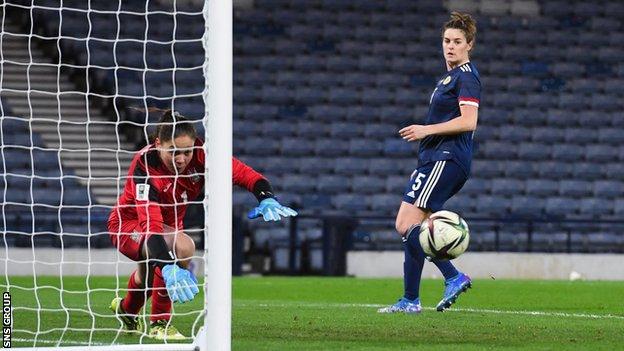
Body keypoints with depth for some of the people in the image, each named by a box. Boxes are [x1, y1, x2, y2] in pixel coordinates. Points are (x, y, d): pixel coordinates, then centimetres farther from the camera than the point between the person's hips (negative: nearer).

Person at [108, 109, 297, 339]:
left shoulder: (200, 154, -25)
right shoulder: (144, 167, -37)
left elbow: (242, 173, -25)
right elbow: (150, 224, -48)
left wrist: (267, 199, -46)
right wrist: (168, 267, -62)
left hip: (169, 225, 6)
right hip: (128, 223, -6)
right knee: (181, 246, -33)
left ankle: (125, 310, 63)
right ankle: (160, 323, -20)